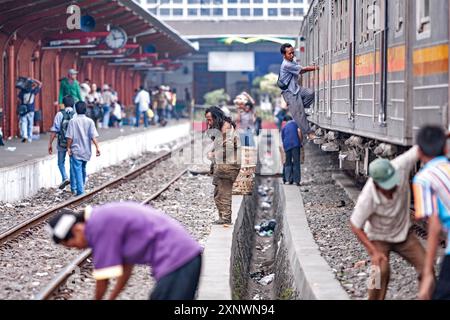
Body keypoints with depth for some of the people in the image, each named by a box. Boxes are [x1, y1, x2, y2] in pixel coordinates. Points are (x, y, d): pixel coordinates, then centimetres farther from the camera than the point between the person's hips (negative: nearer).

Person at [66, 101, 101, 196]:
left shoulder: (73, 121, -7)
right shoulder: (90, 121, -2)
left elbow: (70, 137, -8)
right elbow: (93, 136, -8)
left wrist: (68, 147, 1)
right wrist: (97, 147, -6)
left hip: (76, 150, -3)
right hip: (86, 150, 3)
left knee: (77, 170, -4)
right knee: (83, 169, 21)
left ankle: (80, 191, -12)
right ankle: (81, 187, 35)